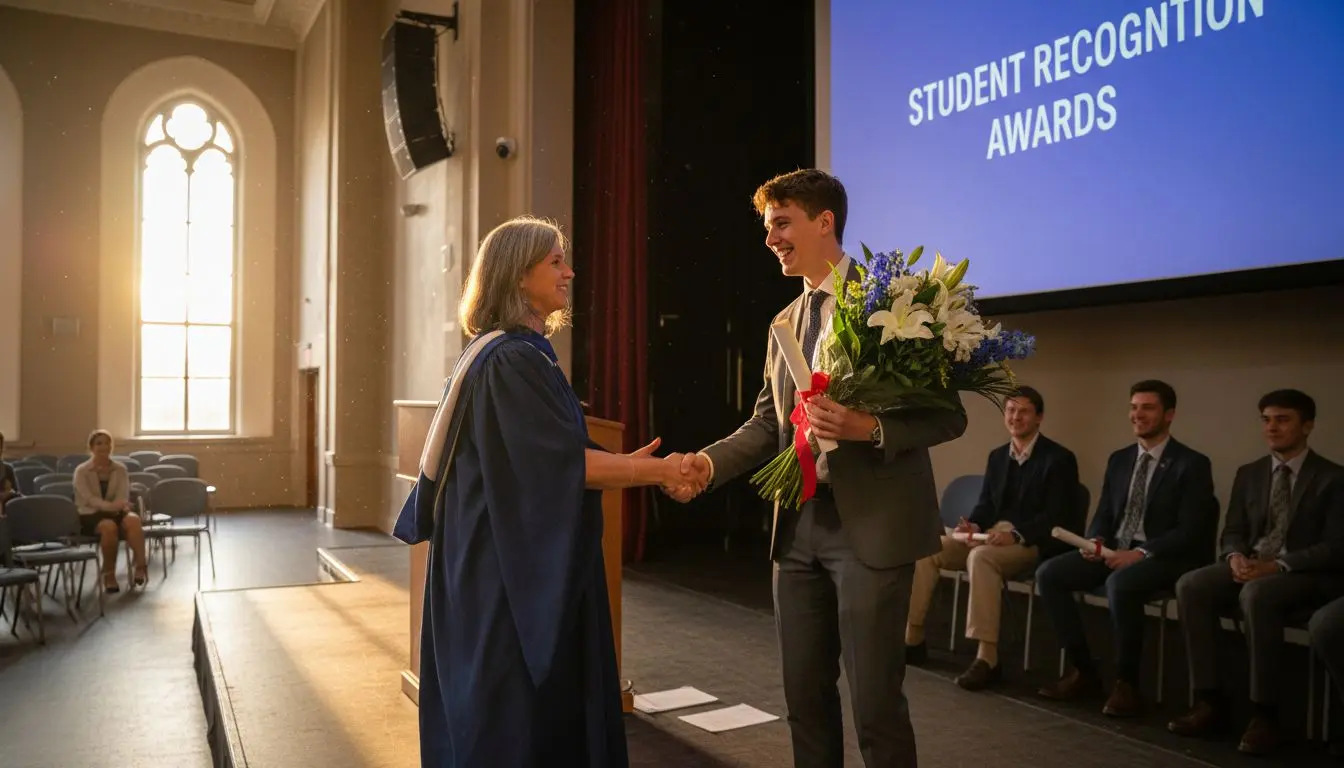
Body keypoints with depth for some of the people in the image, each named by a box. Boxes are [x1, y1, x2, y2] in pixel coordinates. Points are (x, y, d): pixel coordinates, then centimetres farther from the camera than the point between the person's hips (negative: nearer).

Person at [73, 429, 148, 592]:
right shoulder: (81, 471, -1)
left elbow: (123, 497, -2)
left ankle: (140, 565, -35)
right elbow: (89, 499, -14)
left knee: (133, 520, -33)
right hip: (89, 516, -2)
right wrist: (110, 506, -32)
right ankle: (109, 574, -25)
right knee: (109, 526, -37)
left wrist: (118, 506, -27)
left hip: (115, 512, 2)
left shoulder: (120, 469, 7)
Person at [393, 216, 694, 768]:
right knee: (517, 711, 2)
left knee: (512, 710, 17)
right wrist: (657, 471, -13)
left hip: (506, 562, 10)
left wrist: (623, 464, 9)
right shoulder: (513, 359, -18)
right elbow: (564, 461, -22)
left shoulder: (508, 353, 13)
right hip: (516, 565, -10)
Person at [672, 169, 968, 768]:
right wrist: (710, 462, -6)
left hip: (871, 526, -6)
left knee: (875, 700, 2)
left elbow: (948, 414, -9)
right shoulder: (784, 324, 13)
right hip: (798, 525, 7)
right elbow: (766, 424, 12)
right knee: (804, 693, 15)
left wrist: (870, 427, -26)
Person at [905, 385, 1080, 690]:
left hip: (1033, 542, -7)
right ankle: (912, 637, -8)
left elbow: (1056, 516, -13)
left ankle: (987, 658, -37)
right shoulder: (997, 456, 17)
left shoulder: (1059, 458, -4)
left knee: (981, 557, -38)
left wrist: (1015, 535, -27)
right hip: (992, 535, 7)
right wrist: (972, 525, -8)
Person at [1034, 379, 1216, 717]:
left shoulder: (1192, 464, -4)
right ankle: (1082, 669, -5)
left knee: (1120, 584, -38)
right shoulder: (1119, 459, 15)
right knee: (1048, 574, -15)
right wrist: (1095, 542, -7)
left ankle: (1126, 682, -19)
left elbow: (1190, 532, -12)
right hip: (1114, 550, 6)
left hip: (1163, 558, -6)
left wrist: (1142, 553, -24)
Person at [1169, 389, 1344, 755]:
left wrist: (1278, 565, -24)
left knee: (1257, 593, -38)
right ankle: (1210, 700, -22)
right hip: (1252, 567, 5)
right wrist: (1235, 556, -11)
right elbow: (1233, 531, 13)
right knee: (1191, 585, -24)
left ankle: (1264, 714, -29)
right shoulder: (1248, 473, 14)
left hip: (1307, 576, -5)